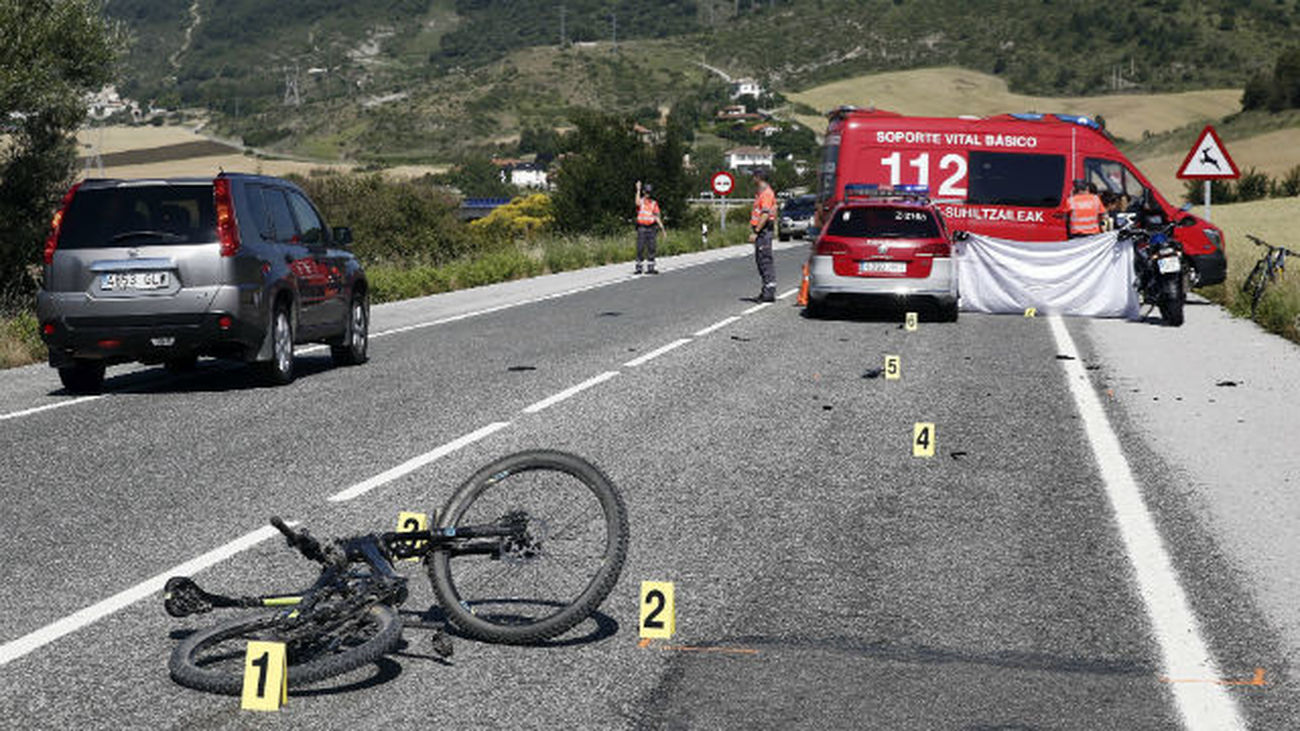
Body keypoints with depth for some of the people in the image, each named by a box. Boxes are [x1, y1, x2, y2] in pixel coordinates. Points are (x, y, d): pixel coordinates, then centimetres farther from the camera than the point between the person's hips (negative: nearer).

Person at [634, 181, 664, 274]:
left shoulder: (654, 203, 11)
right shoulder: (641, 201, 3)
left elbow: (656, 216, 10)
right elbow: (637, 203, -24)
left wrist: (661, 226, 1)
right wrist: (638, 190, -24)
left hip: (651, 228, 3)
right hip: (641, 227, -3)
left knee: (651, 249, 2)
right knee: (640, 249, -4)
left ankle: (650, 267, 6)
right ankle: (638, 268, 0)